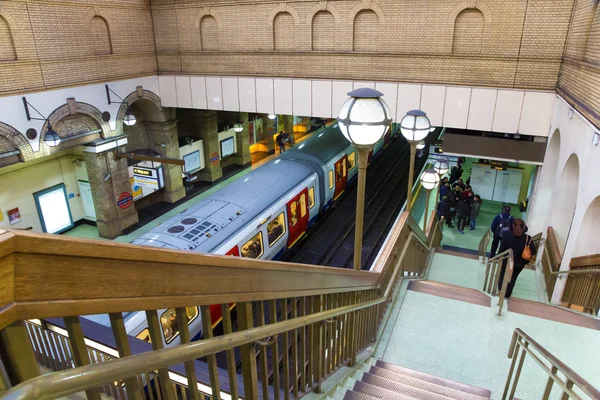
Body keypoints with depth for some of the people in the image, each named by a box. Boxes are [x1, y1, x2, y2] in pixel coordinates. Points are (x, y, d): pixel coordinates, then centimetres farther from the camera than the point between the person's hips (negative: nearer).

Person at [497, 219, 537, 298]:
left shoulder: (507, 235, -20)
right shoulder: (527, 238, -19)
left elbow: (502, 248, -13)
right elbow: (534, 252, -21)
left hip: (507, 261, -1)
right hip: (519, 263, 1)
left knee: (502, 275, 26)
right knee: (513, 278, 23)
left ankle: (501, 291, 29)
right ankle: (507, 294, 35)